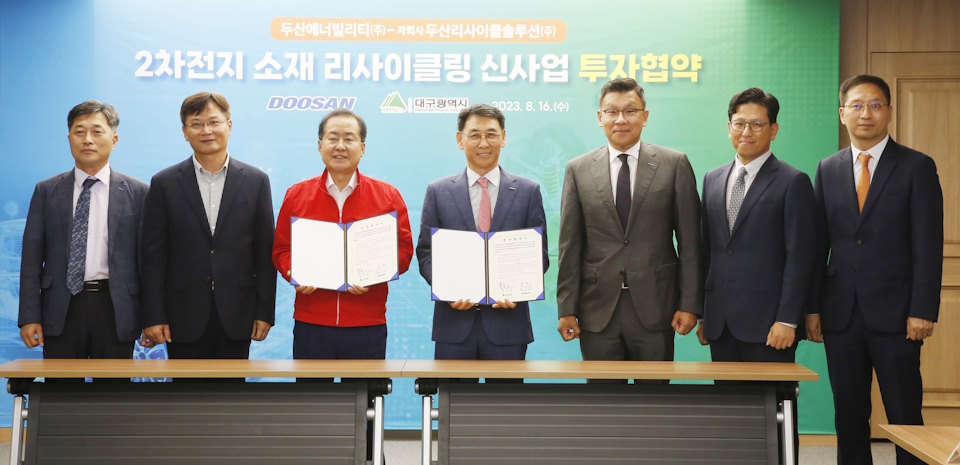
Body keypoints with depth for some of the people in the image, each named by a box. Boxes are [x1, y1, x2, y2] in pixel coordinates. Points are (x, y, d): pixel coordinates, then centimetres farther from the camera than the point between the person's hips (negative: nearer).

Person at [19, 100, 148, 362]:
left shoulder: (137, 193, 3)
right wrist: (30, 316, -2)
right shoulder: (46, 191, 7)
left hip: (115, 310, -1)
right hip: (62, 311, 1)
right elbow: (32, 257, 5)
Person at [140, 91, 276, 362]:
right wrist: (153, 317, -4)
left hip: (236, 316, 1)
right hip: (184, 317, 0)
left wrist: (265, 312, 0)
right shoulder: (164, 184, 1)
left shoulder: (256, 181, 3)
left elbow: (265, 252, 3)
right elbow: (153, 256, 1)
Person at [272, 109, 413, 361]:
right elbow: (281, 249, 10)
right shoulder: (295, 195, 7)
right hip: (310, 324, 1)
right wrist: (294, 274, -11)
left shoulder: (388, 196, 4)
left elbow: (403, 250, 2)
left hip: (367, 326, -1)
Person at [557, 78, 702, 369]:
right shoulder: (578, 170, 5)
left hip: (654, 308, -1)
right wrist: (567, 308, 0)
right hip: (598, 309, 1)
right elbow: (570, 246, 4)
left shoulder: (675, 165, 2)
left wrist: (689, 303, -4)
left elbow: (689, 241, 1)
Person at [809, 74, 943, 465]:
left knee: (905, 417, 2)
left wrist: (922, 311, -12)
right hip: (841, 314, 3)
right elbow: (818, 243, 10)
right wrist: (812, 307, 5)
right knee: (849, 418, 9)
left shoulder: (917, 167, -1)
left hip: (895, 315, -3)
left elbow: (928, 245, -5)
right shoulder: (828, 169, 10)